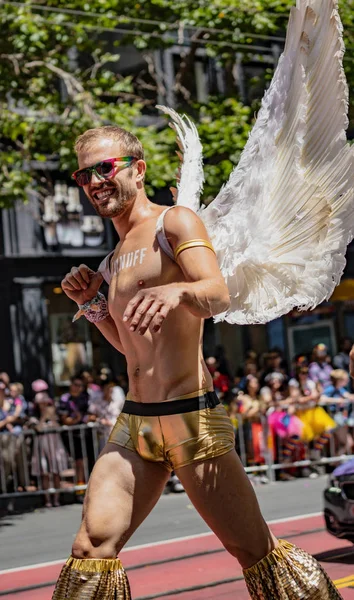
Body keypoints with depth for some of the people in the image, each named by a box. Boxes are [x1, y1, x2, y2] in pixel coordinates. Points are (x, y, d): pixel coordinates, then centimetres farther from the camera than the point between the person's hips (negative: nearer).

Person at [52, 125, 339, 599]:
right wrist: (91, 304, 11)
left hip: (190, 418, -7)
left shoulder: (175, 222, -5)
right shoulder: (119, 256, 18)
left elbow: (218, 294, -23)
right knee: (92, 549, -5)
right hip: (134, 422, 7)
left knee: (257, 553, -4)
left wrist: (177, 291, -46)